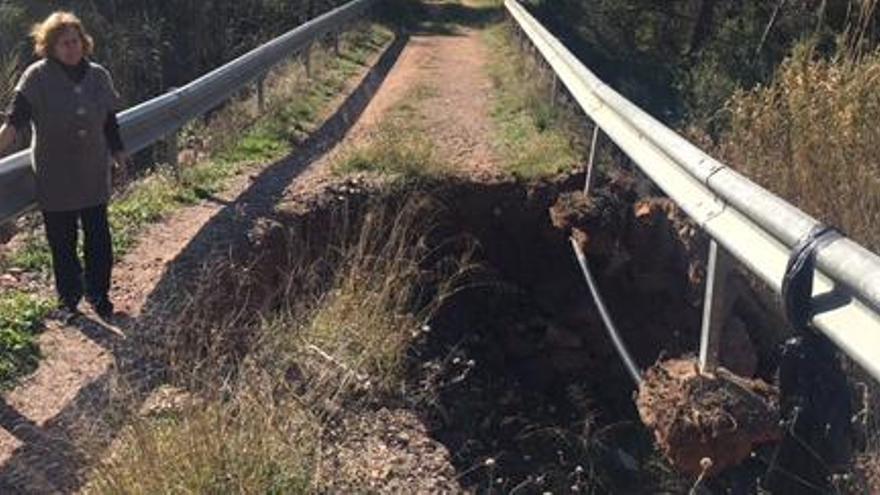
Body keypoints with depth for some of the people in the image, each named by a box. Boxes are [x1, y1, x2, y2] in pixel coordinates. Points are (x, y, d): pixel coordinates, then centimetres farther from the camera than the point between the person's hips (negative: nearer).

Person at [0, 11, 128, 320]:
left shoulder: (98, 76, 3)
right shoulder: (38, 76, -9)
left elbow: (110, 123, 12)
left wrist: (119, 156, 14)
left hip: (94, 174, 3)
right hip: (55, 177, -3)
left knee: (99, 239, 8)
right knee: (62, 242, 8)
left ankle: (99, 295, 25)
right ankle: (69, 300, 23)